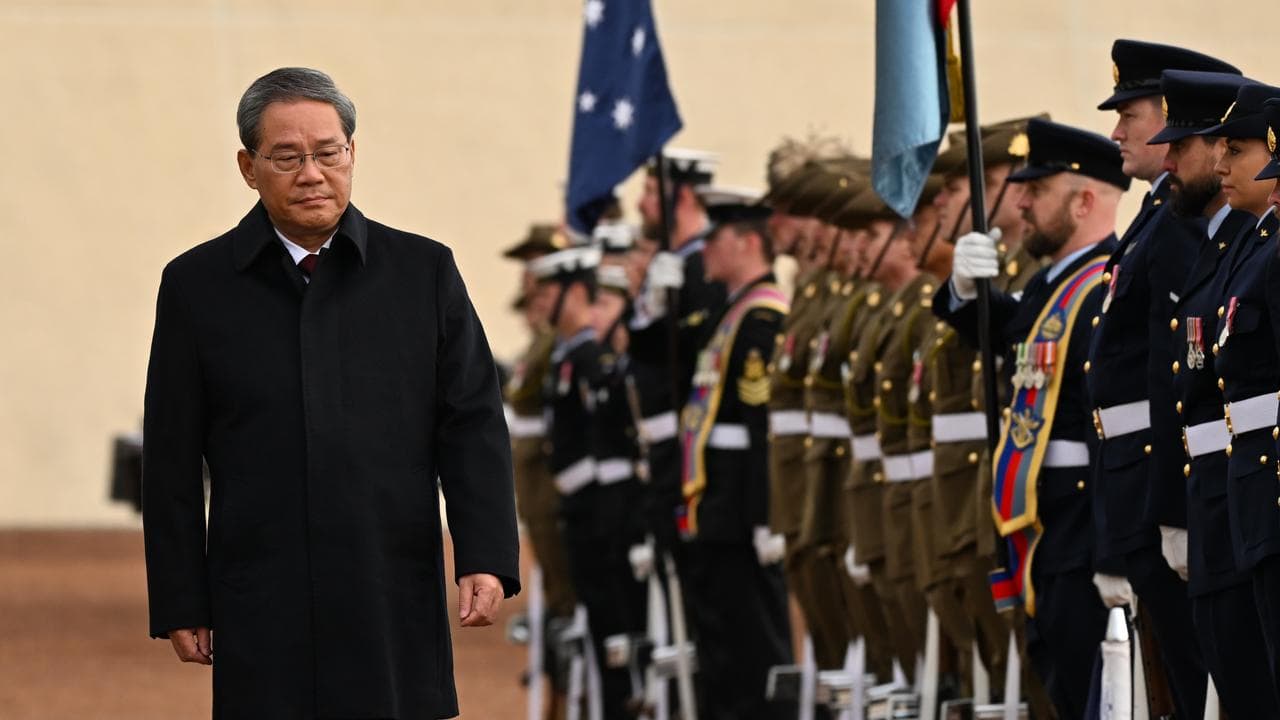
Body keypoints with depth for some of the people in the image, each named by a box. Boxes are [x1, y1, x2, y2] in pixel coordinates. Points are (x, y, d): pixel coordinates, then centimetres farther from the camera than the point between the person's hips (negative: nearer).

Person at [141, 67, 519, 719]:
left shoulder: (424, 271, 8)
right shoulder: (198, 285, 6)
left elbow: (473, 426, 5)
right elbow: (172, 462, 6)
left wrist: (486, 559, -6)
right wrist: (180, 604, 2)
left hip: (398, 610, 1)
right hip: (261, 624, -1)